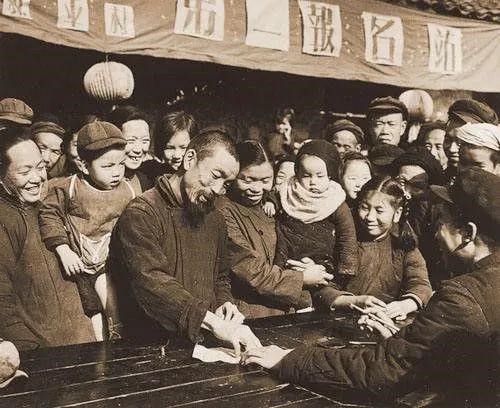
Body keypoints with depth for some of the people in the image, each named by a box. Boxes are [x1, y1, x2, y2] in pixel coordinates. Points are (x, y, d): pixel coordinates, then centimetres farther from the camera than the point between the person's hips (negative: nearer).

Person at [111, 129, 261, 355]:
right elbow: (152, 281, -24)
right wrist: (214, 322, -32)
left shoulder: (215, 219, 15)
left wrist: (223, 303, 2)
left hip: (205, 345, 6)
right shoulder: (141, 214, -11)